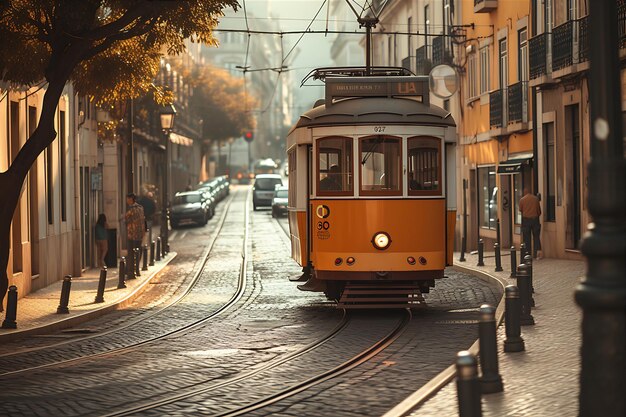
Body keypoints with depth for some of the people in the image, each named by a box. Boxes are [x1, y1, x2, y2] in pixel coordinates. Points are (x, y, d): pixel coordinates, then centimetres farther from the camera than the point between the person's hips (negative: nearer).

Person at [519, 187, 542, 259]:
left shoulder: (522, 200, -4)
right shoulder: (535, 198, 1)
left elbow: (520, 210, 7)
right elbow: (539, 210, 7)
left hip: (526, 219, -1)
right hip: (535, 218, 1)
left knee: (527, 238, 5)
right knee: (536, 236, 7)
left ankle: (528, 252, 6)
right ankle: (538, 250, -7)